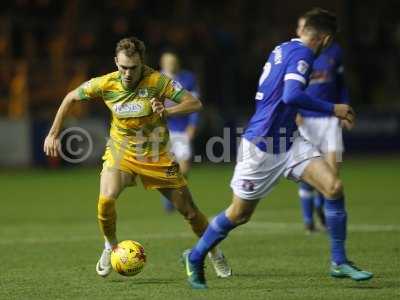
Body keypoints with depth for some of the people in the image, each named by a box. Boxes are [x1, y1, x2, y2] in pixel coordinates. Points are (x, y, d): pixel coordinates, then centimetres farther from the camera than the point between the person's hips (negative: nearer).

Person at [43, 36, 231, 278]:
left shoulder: (157, 81, -22)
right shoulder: (106, 84, -15)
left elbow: (195, 103, -23)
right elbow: (71, 98, 1)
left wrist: (167, 112, -40)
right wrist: (54, 134, 1)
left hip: (156, 155, -1)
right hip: (120, 151, 1)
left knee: (188, 209, 1)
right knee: (106, 199, -24)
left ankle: (215, 254, 27)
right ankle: (111, 248, 4)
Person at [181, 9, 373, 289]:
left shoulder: (283, 48, 9)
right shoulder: (302, 53, -17)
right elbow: (292, 95, -32)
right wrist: (332, 109, -24)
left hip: (287, 140, 9)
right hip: (261, 147, -9)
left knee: (334, 186, -9)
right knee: (239, 214, 5)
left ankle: (339, 262, -2)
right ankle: (195, 258, 28)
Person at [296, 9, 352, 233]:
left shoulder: (334, 51, 6)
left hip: (330, 118, 2)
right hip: (305, 120, -2)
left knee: (333, 170, -6)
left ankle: (320, 204, 24)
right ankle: (308, 219, 14)